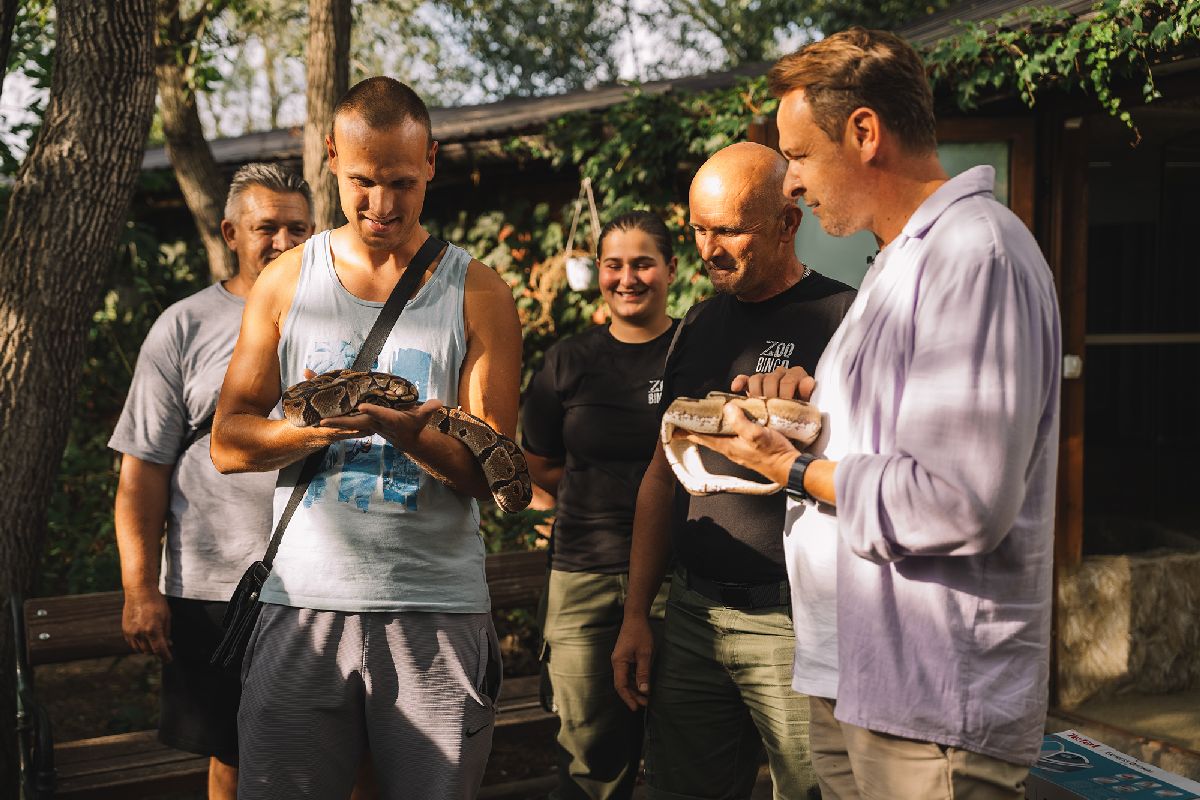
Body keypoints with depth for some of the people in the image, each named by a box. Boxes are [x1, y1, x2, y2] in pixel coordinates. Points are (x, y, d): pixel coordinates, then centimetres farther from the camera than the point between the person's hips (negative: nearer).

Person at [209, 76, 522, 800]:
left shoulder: (479, 295, 3)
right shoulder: (285, 282, 8)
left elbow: (491, 472, -2)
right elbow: (229, 444, 6)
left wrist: (406, 433, -23)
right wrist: (316, 426, -14)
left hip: (436, 610, -1)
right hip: (304, 601, 1)